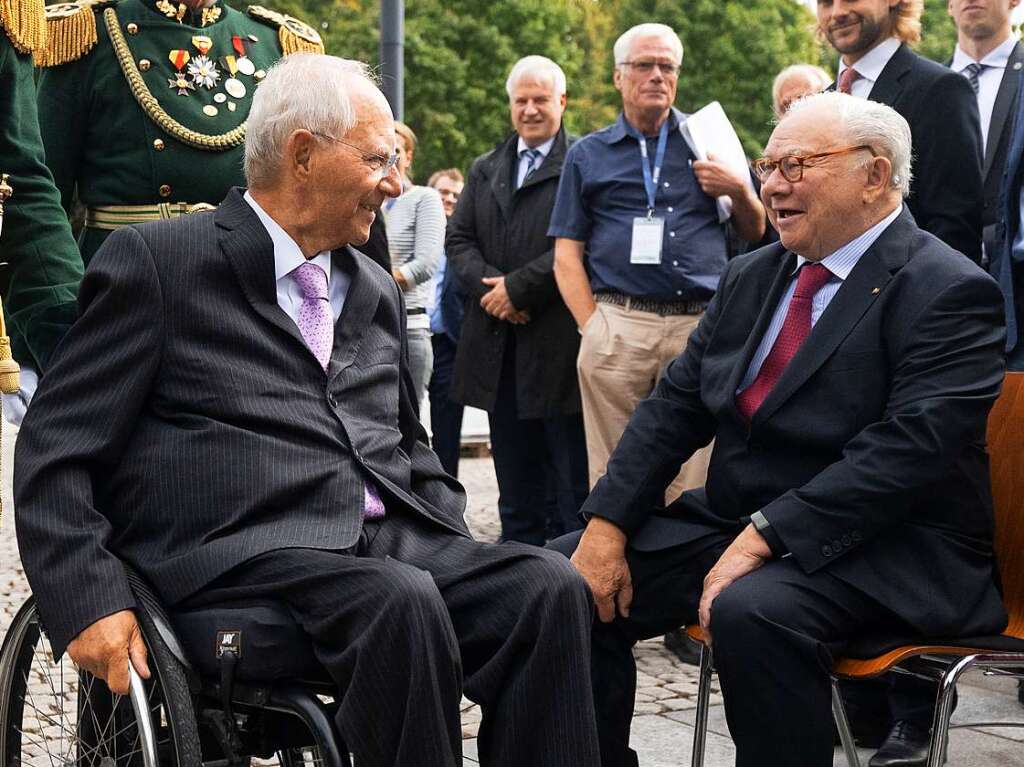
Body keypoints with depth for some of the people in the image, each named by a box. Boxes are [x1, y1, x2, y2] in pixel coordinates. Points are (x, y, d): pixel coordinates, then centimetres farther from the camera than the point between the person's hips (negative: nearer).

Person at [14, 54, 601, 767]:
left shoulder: (377, 290, 23)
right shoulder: (157, 261, 3)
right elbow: (55, 449, 0)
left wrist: (459, 555, 11)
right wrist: (90, 601, -13)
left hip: (393, 541, 6)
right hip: (244, 550, -6)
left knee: (551, 586, -21)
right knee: (400, 600, -35)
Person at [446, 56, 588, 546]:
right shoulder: (485, 170, 18)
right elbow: (459, 239, 12)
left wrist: (518, 286, -15)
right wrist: (488, 287, -7)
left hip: (559, 346, -6)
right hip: (500, 354, 6)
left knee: (571, 484, -1)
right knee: (517, 495, 12)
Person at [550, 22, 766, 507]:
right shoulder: (588, 155, 14)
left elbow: (755, 234, 20)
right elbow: (567, 255, 10)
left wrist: (740, 191, -1)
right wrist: (592, 326, -3)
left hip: (701, 323, 1)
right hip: (618, 326, -1)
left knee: (692, 481, -2)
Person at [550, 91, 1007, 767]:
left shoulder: (948, 292, -11)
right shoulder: (751, 278, 13)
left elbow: (905, 453, -22)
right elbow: (674, 407, 10)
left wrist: (764, 537, -26)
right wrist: (605, 527, -4)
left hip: (881, 549, -7)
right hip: (728, 520, 8)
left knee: (753, 611, -36)